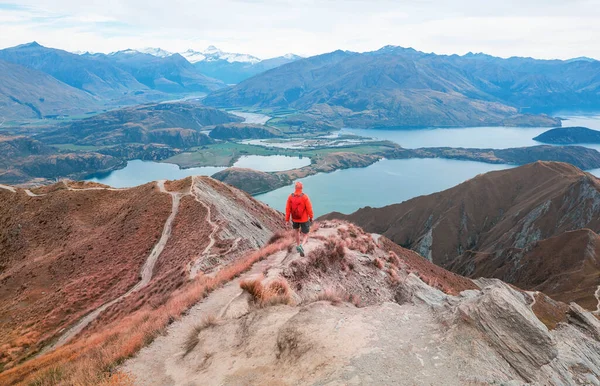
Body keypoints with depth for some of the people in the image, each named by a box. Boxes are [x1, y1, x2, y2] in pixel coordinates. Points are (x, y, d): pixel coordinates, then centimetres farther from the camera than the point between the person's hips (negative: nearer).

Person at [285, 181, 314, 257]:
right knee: (306, 235, 8)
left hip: (294, 219, 3)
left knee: (297, 231, 32)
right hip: (304, 219, -3)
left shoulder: (290, 197, -12)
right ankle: (301, 246, -21)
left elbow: (288, 209, -8)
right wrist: (311, 217, 1)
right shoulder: (305, 197, -21)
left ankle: (298, 246, 42)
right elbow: (309, 208, -16)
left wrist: (287, 219, 1)